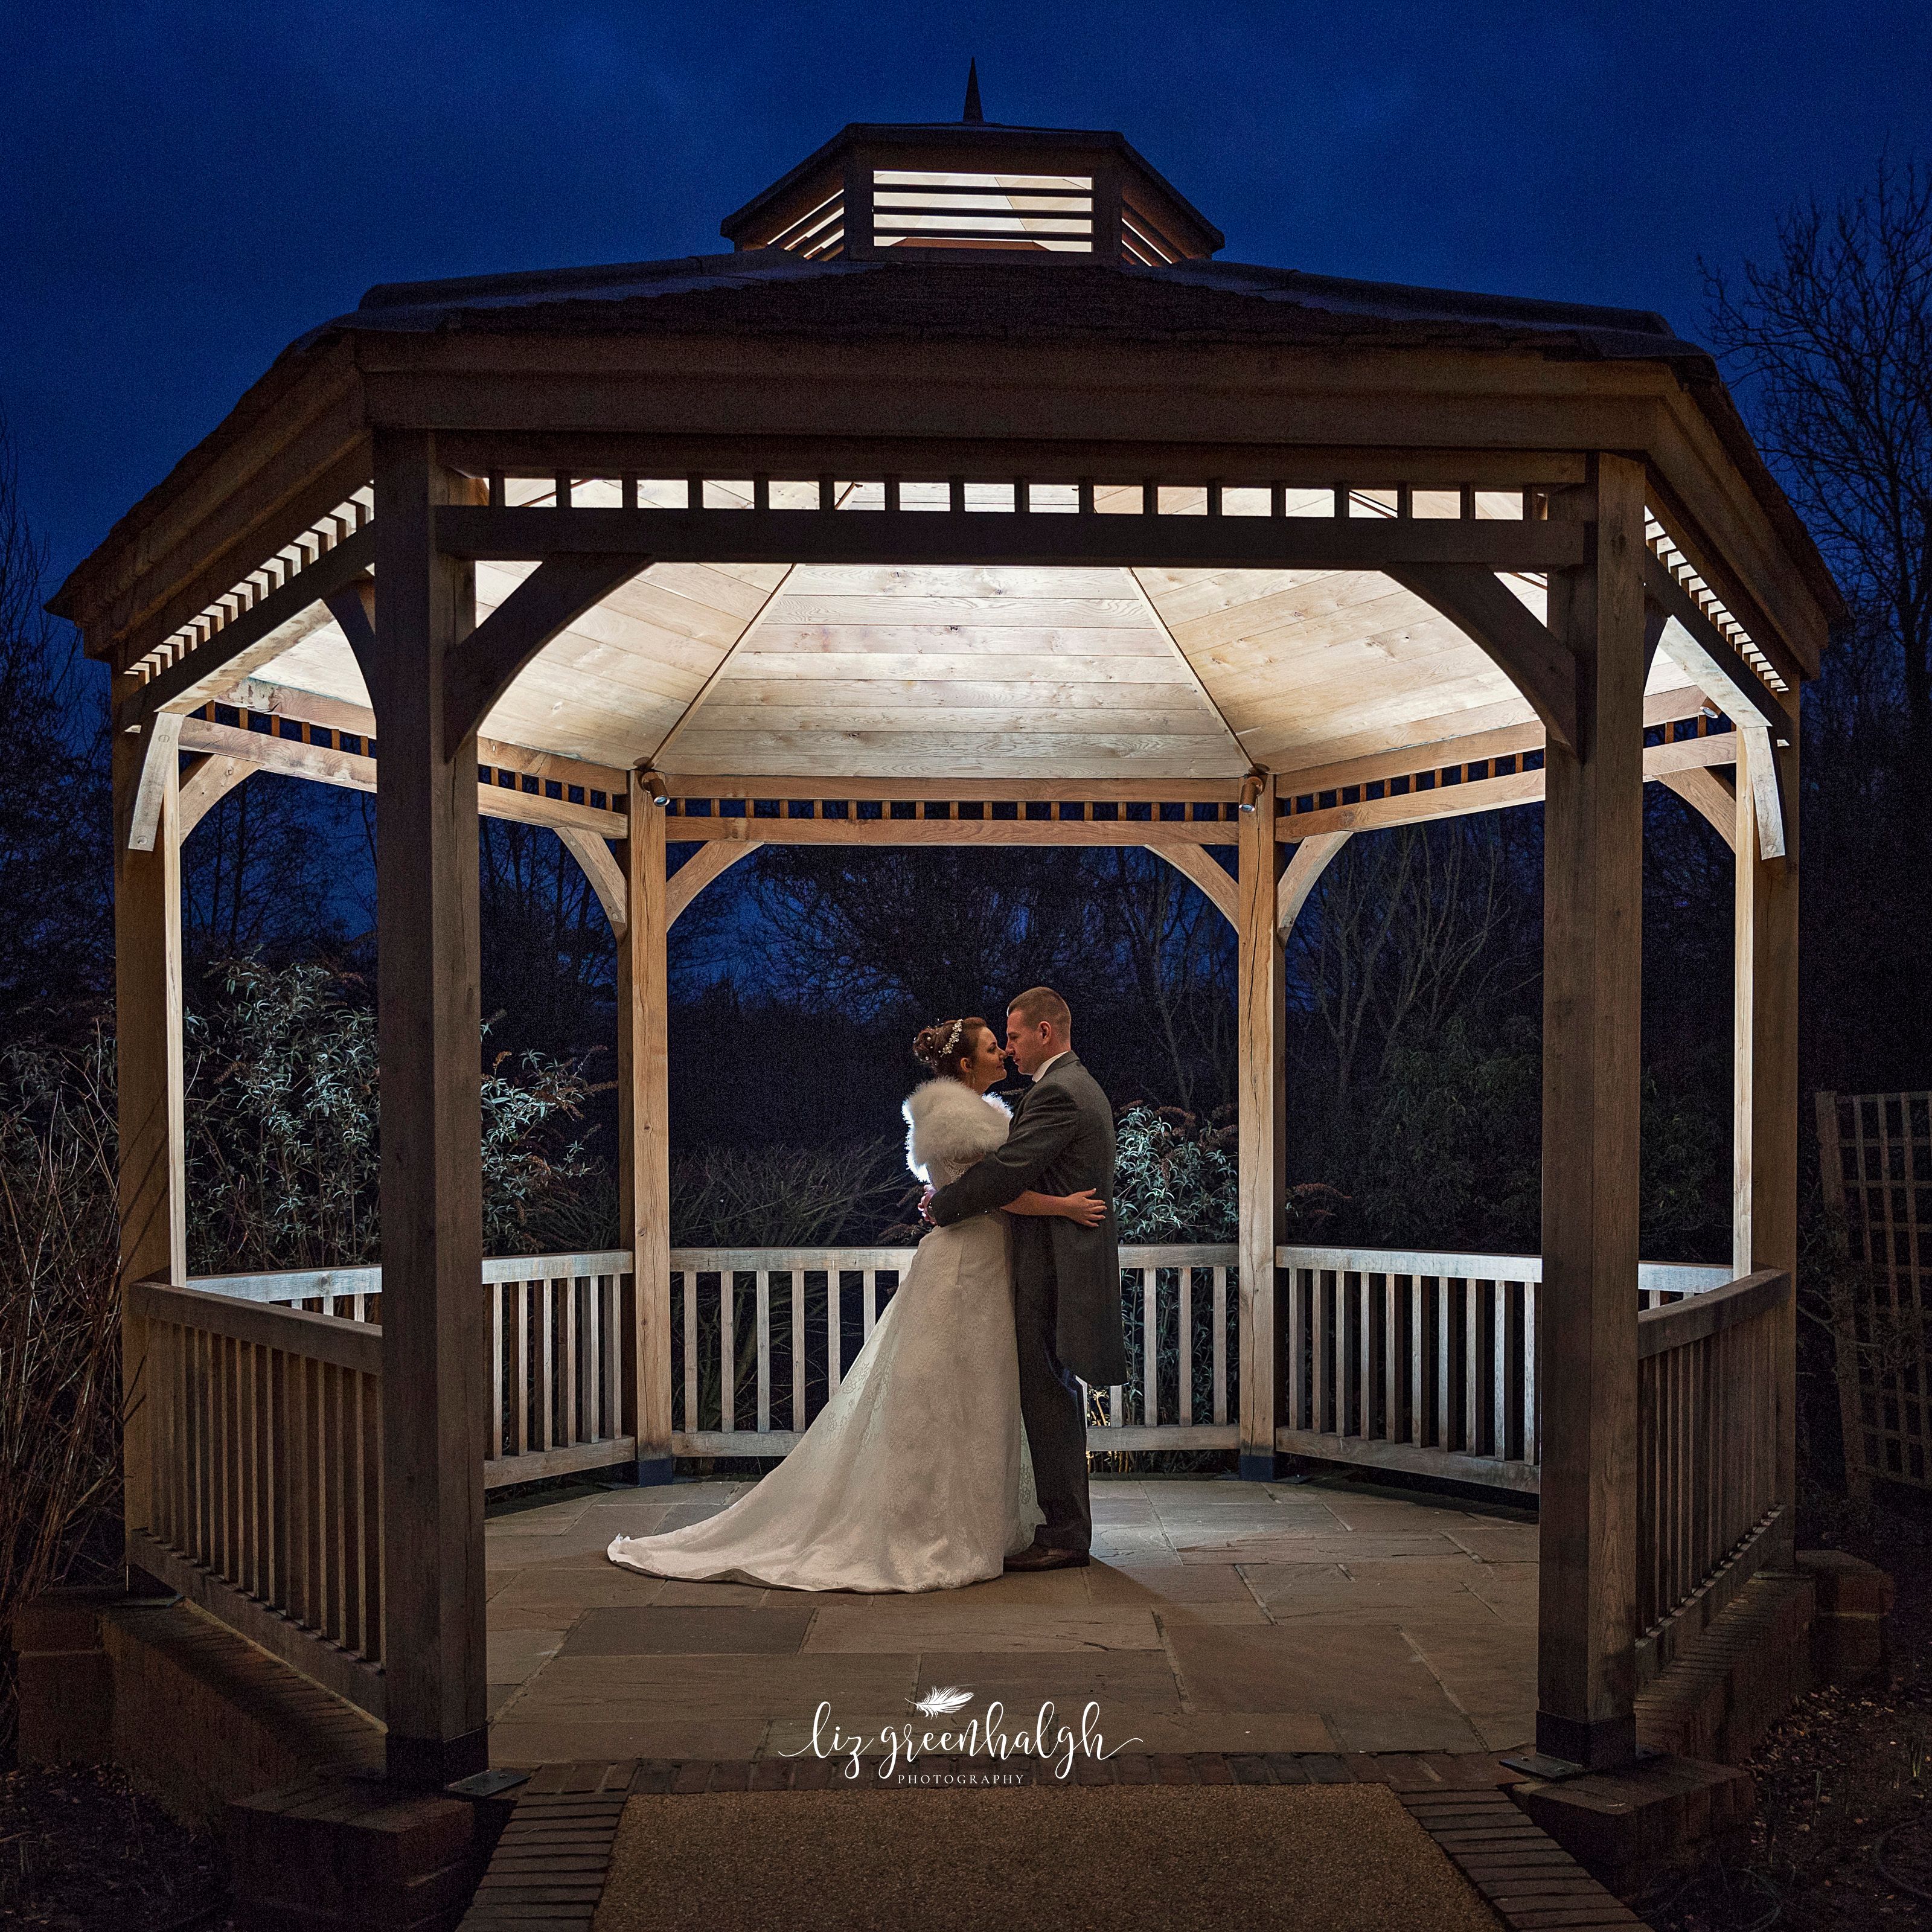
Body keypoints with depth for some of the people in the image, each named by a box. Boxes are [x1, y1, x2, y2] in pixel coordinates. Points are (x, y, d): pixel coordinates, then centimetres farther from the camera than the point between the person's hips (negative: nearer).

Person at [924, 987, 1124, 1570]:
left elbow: (1006, 1171, -21)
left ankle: (1065, 1534, 4)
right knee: (1056, 1397, 17)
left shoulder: (1057, 1093, -17)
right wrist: (953, 1195, 12)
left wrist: (941, 1207, -8)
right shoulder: (1080, 1086, 17)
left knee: (1048, 1397, -4)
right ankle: (1067, 1522, 26)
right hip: (1069, 1264, 11)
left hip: (1054, 1270, -11)